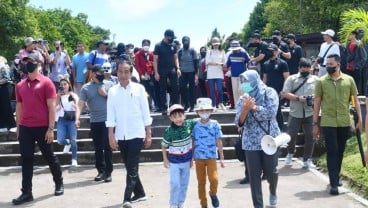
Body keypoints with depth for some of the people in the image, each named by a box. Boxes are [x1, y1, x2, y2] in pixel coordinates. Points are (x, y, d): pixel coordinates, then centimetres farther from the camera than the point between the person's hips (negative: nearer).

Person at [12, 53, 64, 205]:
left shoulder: (46, 83, -5)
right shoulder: (20, 85, 11)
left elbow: (51, 106, -8)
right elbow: (19, 107, 17)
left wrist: (51, 128, -13)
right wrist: (18, 127, 13)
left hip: (42, 127, -4)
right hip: (25, 128, 4)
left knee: (49, 157, 9)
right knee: (26, 160, 4)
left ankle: (59, 183, 29)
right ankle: (26, 192, 9)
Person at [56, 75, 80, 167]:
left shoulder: (74, 95, 4)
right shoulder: (59, 96, 9)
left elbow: (77, 108, -4)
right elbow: (55, 108, -2)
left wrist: (77, 120, -19)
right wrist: (58, 96, -4)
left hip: (72, 120, -2)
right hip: (62, 120, 2)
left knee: (73, 140, -9)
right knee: (60, 140, -10)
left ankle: (74, 159, 2)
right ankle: (68, 143, 27)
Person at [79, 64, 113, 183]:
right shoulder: (86, 87, 4)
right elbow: (80, 103, -5)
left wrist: (106, 94, -8)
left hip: (108, 120, -1)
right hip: (95, 121, 2)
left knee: (107, 147, -2)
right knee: (98, 148, 9)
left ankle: (108, 172, 5)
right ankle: (101, 171, 20)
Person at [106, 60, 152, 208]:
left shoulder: (139, 89, -2)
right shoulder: (112, 91, 3)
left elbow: (146, 113, 0)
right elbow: (110, 115, 3)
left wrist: (148, 134, -1)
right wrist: (111, 136, -2)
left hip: (136, 134, -3)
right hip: (121, 135, 3)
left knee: (132, 167, -8)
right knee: (129, 167, 13)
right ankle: (139, 193, 27)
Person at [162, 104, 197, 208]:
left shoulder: (189, 124, -13)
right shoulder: (169, 131, -18)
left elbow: (198, 122, 8)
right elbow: (164, 146, -6)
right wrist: (165, 160, -4)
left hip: (186, 159, 3)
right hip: (174, 161, -3)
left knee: (184, 183, 13)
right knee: (175, 184, -4)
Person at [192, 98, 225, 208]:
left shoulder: (215, 124, -2)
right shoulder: (195, 125, -1)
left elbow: (219, 142, 1)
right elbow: (192, 143, 5)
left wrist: (222, 158, 1)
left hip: (211, 157, -1)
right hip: (198, 158, 1)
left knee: (214, 178, -16)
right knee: (201, 182, 9)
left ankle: (213, 194, 16)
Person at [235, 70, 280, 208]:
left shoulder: (269, 93, -3)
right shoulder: (243, 99, 5)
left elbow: (270, 113, -16)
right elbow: (239, 122, -3)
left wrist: (253, 107, -17)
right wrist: (245, 109, -20)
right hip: (251, 142, 2)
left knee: (270, 172, 4)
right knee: (254, 175, 2)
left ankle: (273, 191, 38)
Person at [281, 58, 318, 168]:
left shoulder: (316, 79, 11)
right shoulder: (291, 78, 5)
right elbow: (284, 93, -4)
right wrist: (298, 98, -15)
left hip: (310, 113, 2)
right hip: (295, 113, -1)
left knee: (310, 137, 2)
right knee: (291, 135, 1)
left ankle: (307, 160, 14)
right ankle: (290, 154, 29)